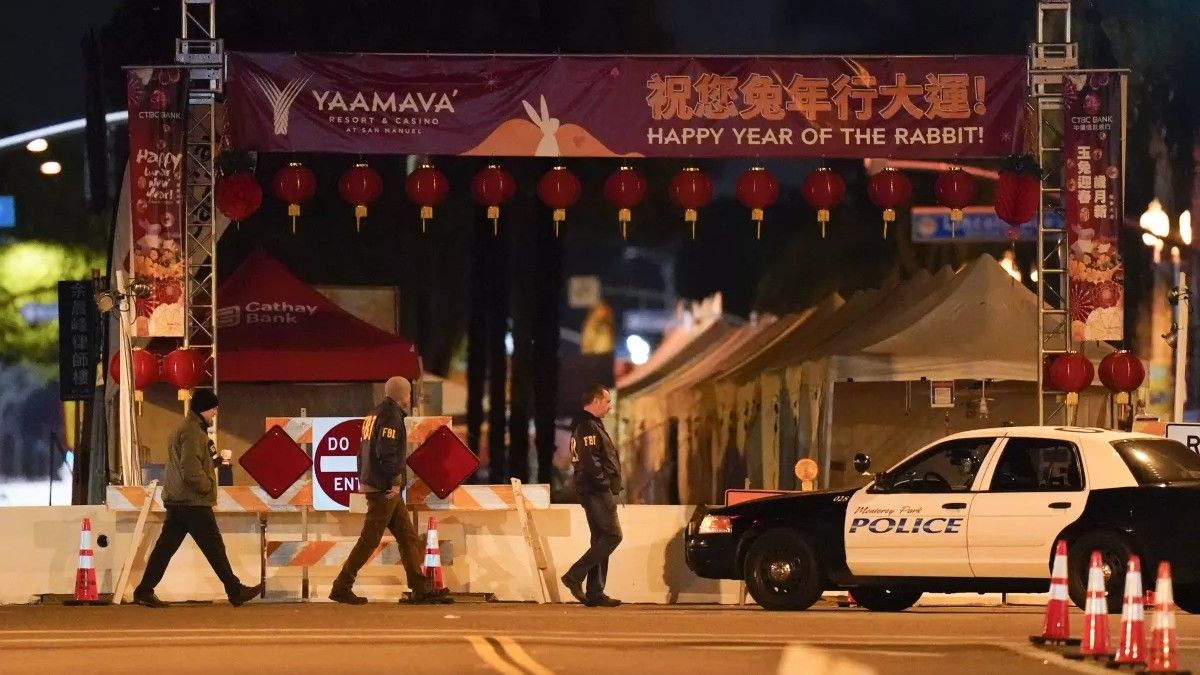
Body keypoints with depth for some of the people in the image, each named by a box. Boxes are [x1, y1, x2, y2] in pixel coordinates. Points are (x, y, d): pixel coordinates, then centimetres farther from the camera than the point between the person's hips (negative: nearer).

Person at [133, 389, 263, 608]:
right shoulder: (193, 432, -15)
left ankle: (144, 591, 4)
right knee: (214, 548, -3)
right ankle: (236, 592, 2)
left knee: (165, 547, 7)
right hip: (193, 502, -10)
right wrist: (208, 486, -10)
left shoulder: (185, 428, 19)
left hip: (176, 500, 10)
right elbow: (191, 470, -23)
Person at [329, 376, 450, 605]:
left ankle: (421, 588, 8)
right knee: (370, 539, -7)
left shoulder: (374, 415, 18)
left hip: (372, 484, 10)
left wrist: (362, 479, 23)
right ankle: (342, 587, -5)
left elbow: (362, 451, 21)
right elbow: (386, 451, -22)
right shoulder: (391, 414, -12)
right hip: (384, 490, -10)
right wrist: (395, 481, -17)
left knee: (407, 537, 9)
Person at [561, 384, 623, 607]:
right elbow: (590, 462, -22)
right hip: (597, 491, -11)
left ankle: (595, 593, 8)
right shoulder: (589, 427, -13)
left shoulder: (591, 425, 20)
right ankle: (575, 576, -14)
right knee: (612, 535, -12)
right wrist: (606, 484, -17)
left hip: (594, 491, 11)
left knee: (601, 540, 10)